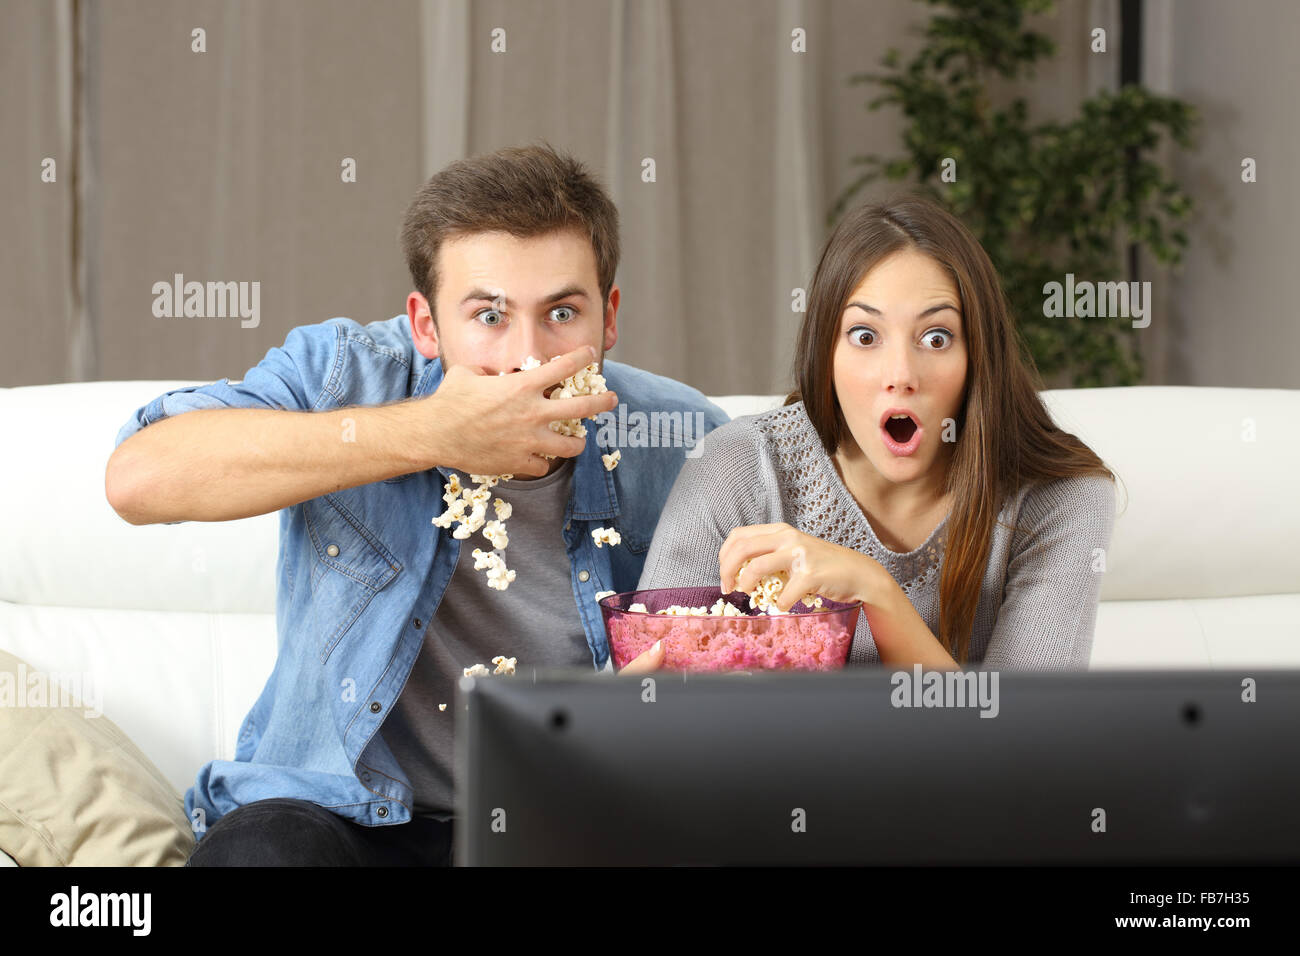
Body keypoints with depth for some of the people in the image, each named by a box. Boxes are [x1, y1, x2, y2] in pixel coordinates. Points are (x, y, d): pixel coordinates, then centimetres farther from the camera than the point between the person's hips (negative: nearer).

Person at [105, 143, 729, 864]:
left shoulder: (683, 442, -3)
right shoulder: (343, 371, -7)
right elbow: (138, 479, -25)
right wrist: (431, 432, -27)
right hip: (346, 819, -1)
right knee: (254, 850, -34)